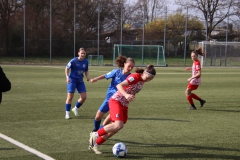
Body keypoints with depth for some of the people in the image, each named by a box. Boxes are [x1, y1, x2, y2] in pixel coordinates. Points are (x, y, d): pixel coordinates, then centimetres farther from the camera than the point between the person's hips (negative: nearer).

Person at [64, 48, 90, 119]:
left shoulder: (86, 61, -1)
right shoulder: (73, 61, -14)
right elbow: (67, 68, -4)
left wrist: (87, 76, -8)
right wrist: (67, 77, -16)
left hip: (80, 80, 5)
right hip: (72, 80, -5)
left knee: (84, 97, 1)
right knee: (70, 97, -6)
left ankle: (76, 108, 26)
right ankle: (67, 114, 4)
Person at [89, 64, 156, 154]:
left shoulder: (142, 81, 10)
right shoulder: (135, 77, -17)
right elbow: (119, 85, -27)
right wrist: (126, 95, -41)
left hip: (124, 105, 9)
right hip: (116, 101, -9)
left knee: (115, 129, 4)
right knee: (119, 125, -25)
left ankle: (94, 145, 16)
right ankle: (96, 134, -7)